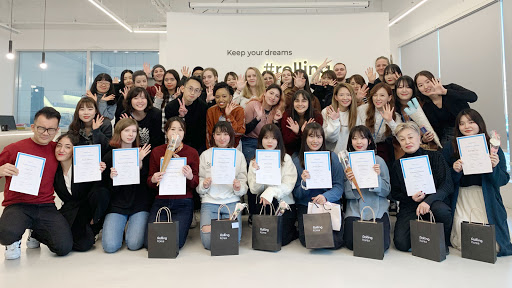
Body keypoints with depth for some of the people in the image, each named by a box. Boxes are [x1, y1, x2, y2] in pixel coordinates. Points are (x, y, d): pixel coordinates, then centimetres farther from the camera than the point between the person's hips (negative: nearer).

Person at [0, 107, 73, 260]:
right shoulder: (14, 149, -1)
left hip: (46, 207, 3)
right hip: (17, 205, -2)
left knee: (64, 247, -14)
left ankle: (36, 233, 23)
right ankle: (14, 241, 8)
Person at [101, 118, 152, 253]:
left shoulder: (142, 153, 5)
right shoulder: (109, 157, 4)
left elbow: (148, 183, -4)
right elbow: (108, 189, 4)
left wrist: (140, 162, -17)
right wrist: (112, 178, -18)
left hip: (140, 205, 0)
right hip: (117, 205, 1)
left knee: (134, 244, -16)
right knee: (110, 246, -16)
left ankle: (134, 226, 17)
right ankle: (120, 229, 17)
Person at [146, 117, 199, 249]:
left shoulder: (192, 152, 1)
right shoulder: (156, 152, 5)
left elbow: (196, 184, 2)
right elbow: (149, 182, 10)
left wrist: (190, 177, -21)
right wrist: (153, 180, -14)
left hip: (183, 203, -2)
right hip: (161, 201, 2)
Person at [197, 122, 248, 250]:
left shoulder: (238, 155, 8)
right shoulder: (205, 155, 8)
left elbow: (244, 183, 7)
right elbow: (198, 185, 8)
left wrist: (239, 188, -15)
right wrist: (204, 185, -14)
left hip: (232, 201, 0)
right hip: (209, 201, 0)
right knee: (208, 241, -18)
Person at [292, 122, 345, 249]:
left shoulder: (332, 157, 4)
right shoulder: (297, 161, 4)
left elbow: (339, 186, -1)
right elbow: (297, 194, 2)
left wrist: (326, 197, -21)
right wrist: (304, 183, -19)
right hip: (306, 206, 0)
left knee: (335, 241, -18)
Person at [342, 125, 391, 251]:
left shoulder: (378, 160, 4)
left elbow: (386, 191, 2)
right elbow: (346, 195, 3)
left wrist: (378, 177, -14)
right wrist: (349, 181, -16)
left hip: (377, 208, 0)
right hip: (354, 209, 0)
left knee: (381, 244, -18)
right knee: (352, 243, -19)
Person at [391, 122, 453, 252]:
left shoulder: (435, 157, 2)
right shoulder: (397, 165, 7)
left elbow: (447, 185, -7)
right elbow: (395, 193, 9)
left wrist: (428, 200, -24)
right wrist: (411, 198, -13)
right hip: (409, 208, 1)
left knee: (440, 209, -38)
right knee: (401, 244, -21)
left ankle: (443, 242, -5)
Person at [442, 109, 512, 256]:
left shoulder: (492, 148, 3)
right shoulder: (450, 150, 1)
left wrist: (494, 167, -19)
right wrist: (455, 171, -19)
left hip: (487, 201, 1)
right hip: (462, 201, -1)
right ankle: (455, 235, 24)